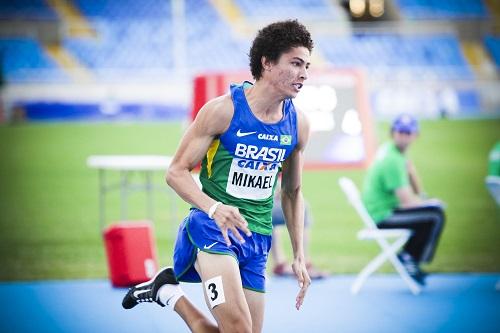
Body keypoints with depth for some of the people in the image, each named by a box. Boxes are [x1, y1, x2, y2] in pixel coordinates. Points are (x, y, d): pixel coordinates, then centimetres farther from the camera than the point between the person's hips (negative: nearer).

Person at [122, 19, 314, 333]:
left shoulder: (298, 124, 5)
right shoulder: (223, 110, -11)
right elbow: (177, 171, -8)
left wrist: (300, 256, 13)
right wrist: (215, 208, -27)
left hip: (257, 238, 6)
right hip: (212, 226, -6)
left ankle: (168, 290, 24)